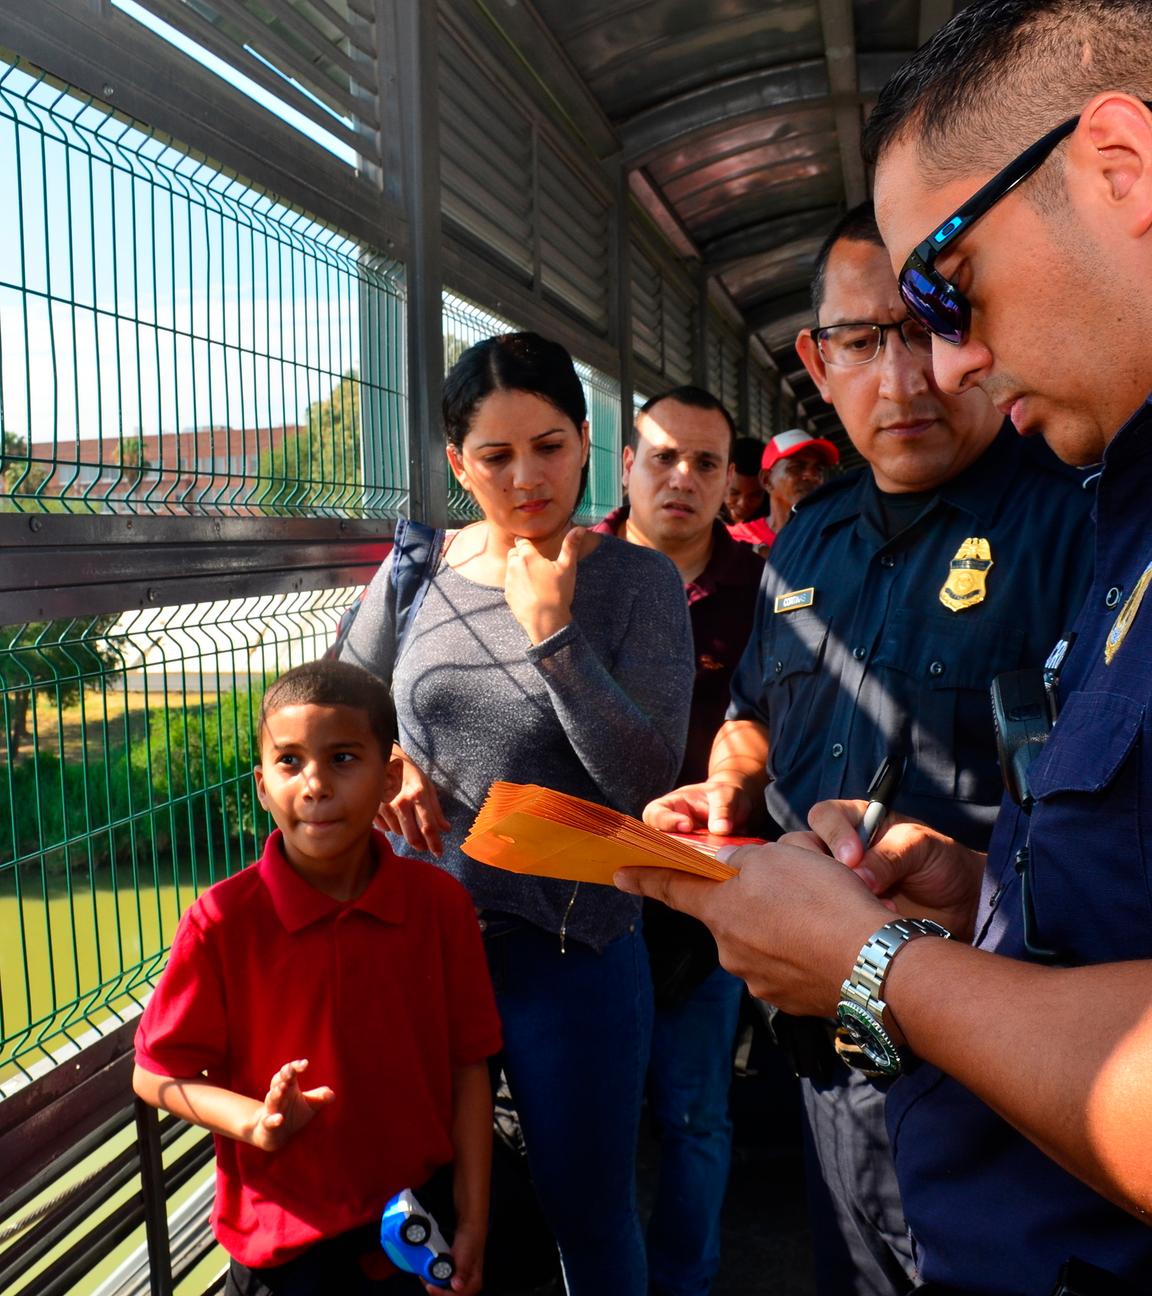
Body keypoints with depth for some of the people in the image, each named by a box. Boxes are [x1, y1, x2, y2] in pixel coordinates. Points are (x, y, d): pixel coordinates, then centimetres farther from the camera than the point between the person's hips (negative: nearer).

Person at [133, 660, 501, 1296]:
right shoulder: (223, 920, -15)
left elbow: (467, 1065, -4)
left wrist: (472, 1224, -4)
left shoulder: (439, 902, -9)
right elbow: (154, 1073, -7)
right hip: (283, 1239, -2)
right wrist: (255, 1120, -23)